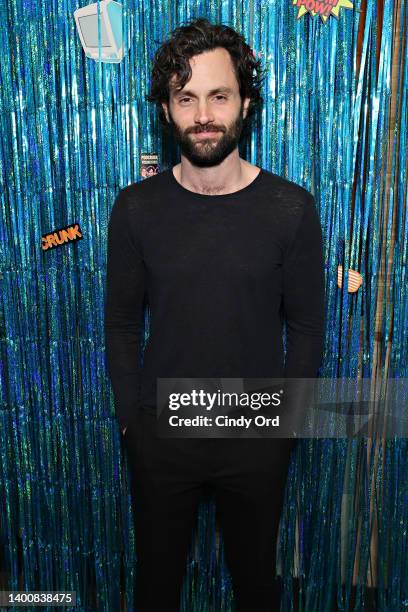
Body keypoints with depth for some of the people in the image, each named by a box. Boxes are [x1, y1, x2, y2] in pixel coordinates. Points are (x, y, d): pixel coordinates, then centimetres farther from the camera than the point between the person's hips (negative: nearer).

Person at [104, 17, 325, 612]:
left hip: (257, 436, 0)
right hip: (161, 431, 1)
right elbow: (122, 323, -1)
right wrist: (131, 418, -1)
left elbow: (307, 327, -4)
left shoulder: (292, 208, -11)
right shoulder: (136, 207, -8)